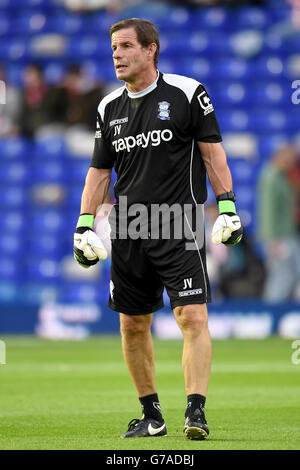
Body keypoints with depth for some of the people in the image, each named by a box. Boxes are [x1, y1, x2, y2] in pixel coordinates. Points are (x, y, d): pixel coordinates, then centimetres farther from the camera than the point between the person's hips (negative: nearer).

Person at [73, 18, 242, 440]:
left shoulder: (187, 93, -2)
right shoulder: (109, 108, 11)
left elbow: (212, 152, 0)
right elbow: (99, 171, 16)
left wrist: (228, 208, -8)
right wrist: (84, 226, 7)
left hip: (180, 229, -5)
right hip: (128, 233, 5)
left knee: (193, 317, -15)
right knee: (133, 325, 7)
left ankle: (196, 412, -17)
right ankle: (151, 416, 18)